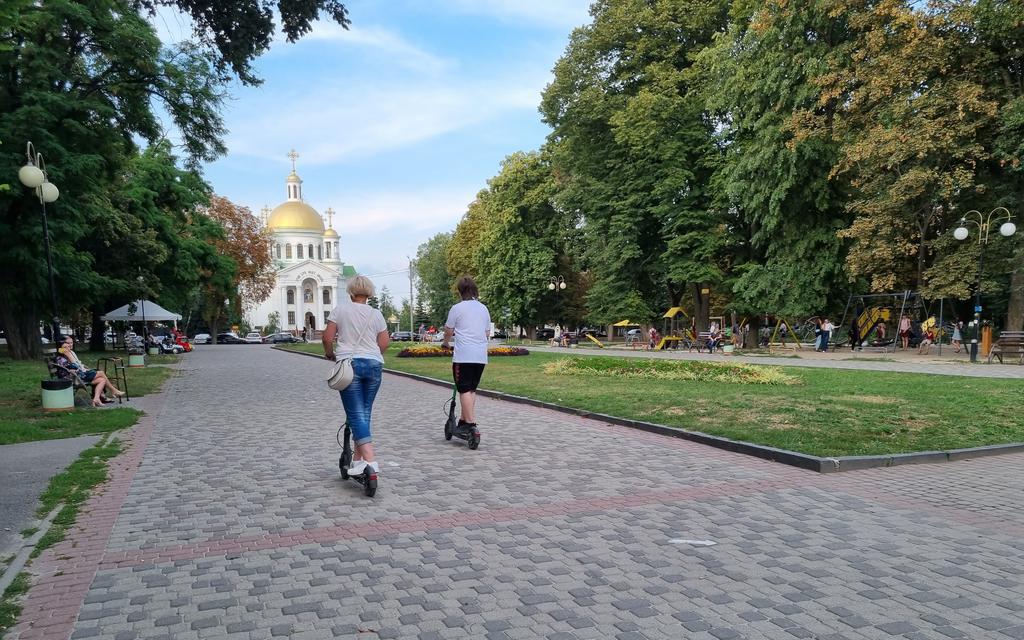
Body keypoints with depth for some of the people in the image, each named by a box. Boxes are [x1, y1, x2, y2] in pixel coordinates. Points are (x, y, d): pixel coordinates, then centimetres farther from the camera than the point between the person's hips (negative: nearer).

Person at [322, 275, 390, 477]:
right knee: (365, 412, 14)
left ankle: (370, 460, -19)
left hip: (349, 363, -3)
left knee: (355, 413, -6)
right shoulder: (376, 314, 7)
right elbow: (384, 343, 6)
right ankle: (357, 458, 21)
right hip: (374, 364, 3)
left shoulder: (340, 309, 0)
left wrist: (329, 354, 17)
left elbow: (327, 338, -3)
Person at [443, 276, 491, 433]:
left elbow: (448, 332, 4)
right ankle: (463, 419, 20)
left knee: (465, 390, -4)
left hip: (463, 356, -6)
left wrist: (446, 343, 25)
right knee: (472, 389, 15)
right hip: (481, 356, 6)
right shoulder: (484, 308, 12)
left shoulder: (457, 308, -4)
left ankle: (470, 423, -9)